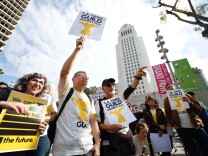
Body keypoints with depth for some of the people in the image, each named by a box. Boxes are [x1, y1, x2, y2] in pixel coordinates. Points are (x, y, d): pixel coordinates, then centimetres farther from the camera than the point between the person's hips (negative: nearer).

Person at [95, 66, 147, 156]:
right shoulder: (99, 102, -1)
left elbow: (130, 89, -7)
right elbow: (96, 123, -5)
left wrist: (138, 76, -23)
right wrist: (110, 127, -22)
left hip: (126, 138, 4)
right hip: (109, 141, -3)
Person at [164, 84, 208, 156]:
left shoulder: (185, 95, 9)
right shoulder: (167, 100, 4)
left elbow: (198, 108, 5)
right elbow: (168, 114, 1)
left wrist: (189, 102, -12)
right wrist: (174, 125, -10)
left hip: (196, 126, 2)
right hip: (182, 129, -1)